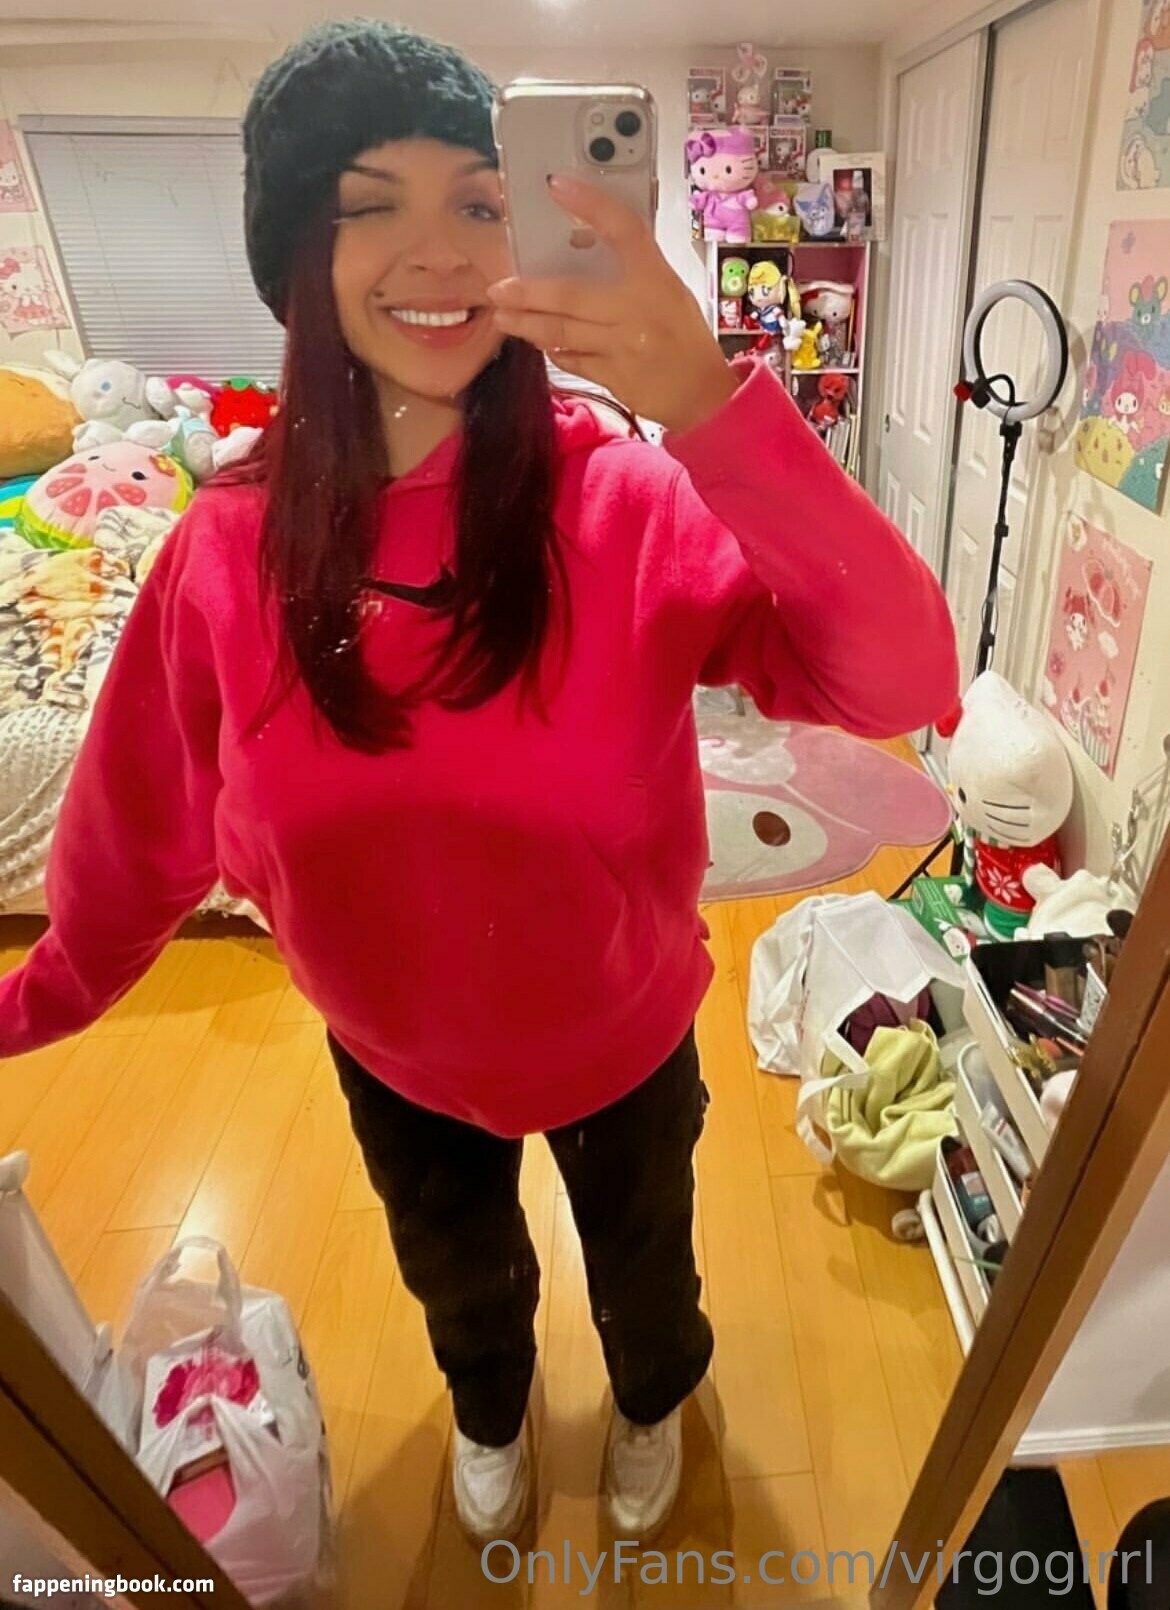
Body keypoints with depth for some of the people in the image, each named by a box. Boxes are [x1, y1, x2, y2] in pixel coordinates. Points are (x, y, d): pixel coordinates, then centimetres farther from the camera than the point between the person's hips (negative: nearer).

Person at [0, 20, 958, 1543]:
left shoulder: (630, 501, -25)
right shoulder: (232, 548, -18)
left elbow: (906, 683, -36)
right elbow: (146, 828, -6)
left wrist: (715, 410, -49)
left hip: (623, 1036, -1)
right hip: (395, 1059, 2)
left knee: (643, 1266, 30)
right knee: (458, 1279, 33)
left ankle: (652, 1403, 70)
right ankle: (491, 1409, 72)